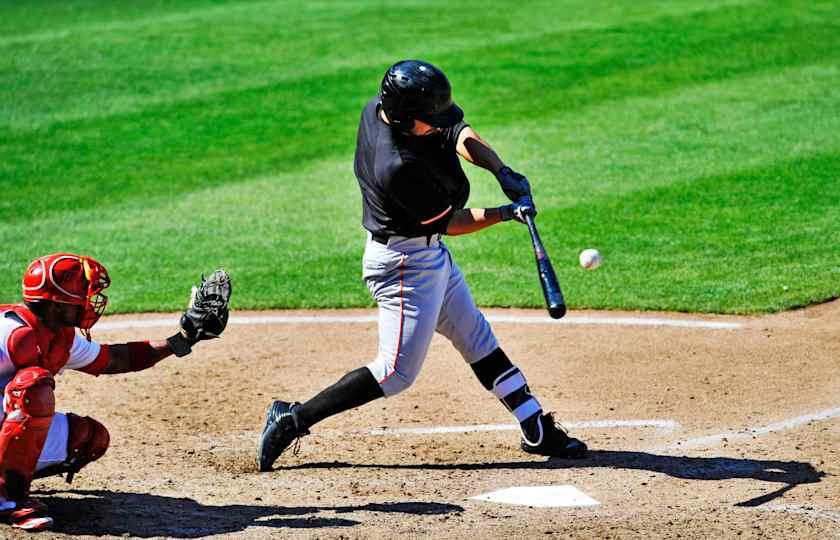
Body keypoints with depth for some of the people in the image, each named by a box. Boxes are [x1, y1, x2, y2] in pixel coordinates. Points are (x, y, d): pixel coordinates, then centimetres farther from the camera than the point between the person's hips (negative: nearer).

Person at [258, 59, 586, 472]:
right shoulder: (398, 166, -33)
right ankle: (292, 420, -1)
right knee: (397, 371, -6)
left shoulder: (380, 107, -9)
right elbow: (450, 222, -19)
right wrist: (507, 213, -16)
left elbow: (460, 136, -4)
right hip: (404, 263, -10)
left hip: (430, 254, 10)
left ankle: (537, 430, 24)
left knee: (478, 341, 15)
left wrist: (502, 171, -19)